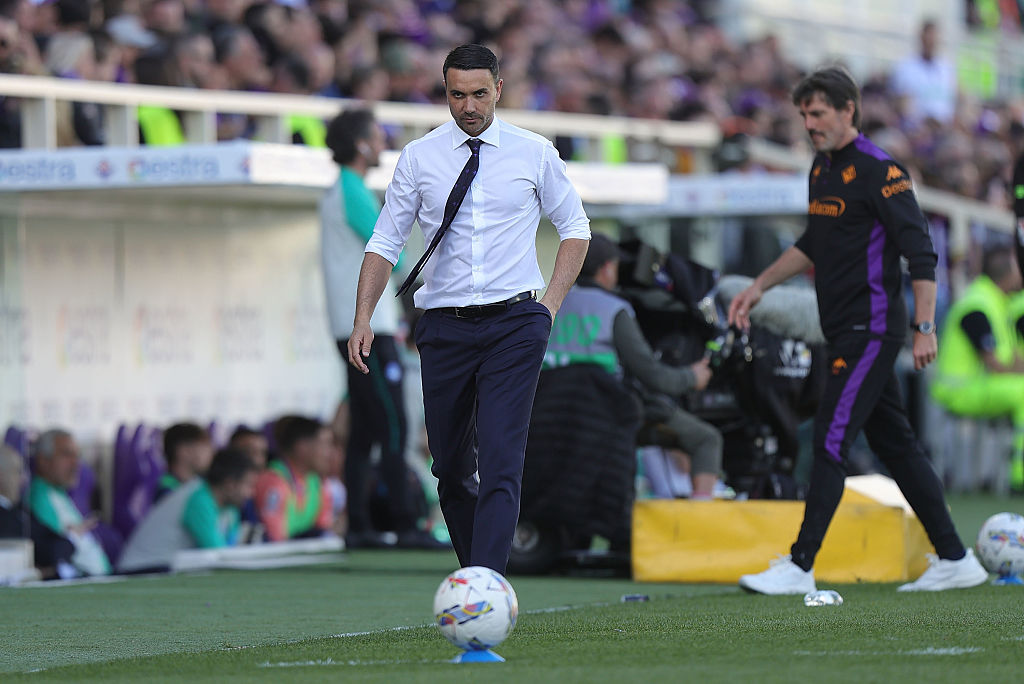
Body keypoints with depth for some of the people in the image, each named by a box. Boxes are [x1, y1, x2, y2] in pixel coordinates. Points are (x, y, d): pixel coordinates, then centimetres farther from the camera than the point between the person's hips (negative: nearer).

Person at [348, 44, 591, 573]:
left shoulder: (535, 153, 4)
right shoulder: (418, 158, 5)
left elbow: (575, 228, 14)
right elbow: (385, 242, 8)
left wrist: (551, 303, 3)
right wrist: (363, 319, -2)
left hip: (514, 323, -2)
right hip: (445, 325, 2)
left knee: (500, 460, -15)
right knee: (450, 465, 7)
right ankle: (474, 569, 25)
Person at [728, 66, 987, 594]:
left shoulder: (879, 173, -14)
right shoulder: (822, 169, 13)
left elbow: (921, 253, -17)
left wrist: (924, 328, -22)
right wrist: (760, 285, 23)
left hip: (872, 331, -9)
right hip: (845, 332, 9)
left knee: (831, 439, -10)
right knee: (894, 444, 10)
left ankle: (801, 566, -8)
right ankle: (954, 560, 15)